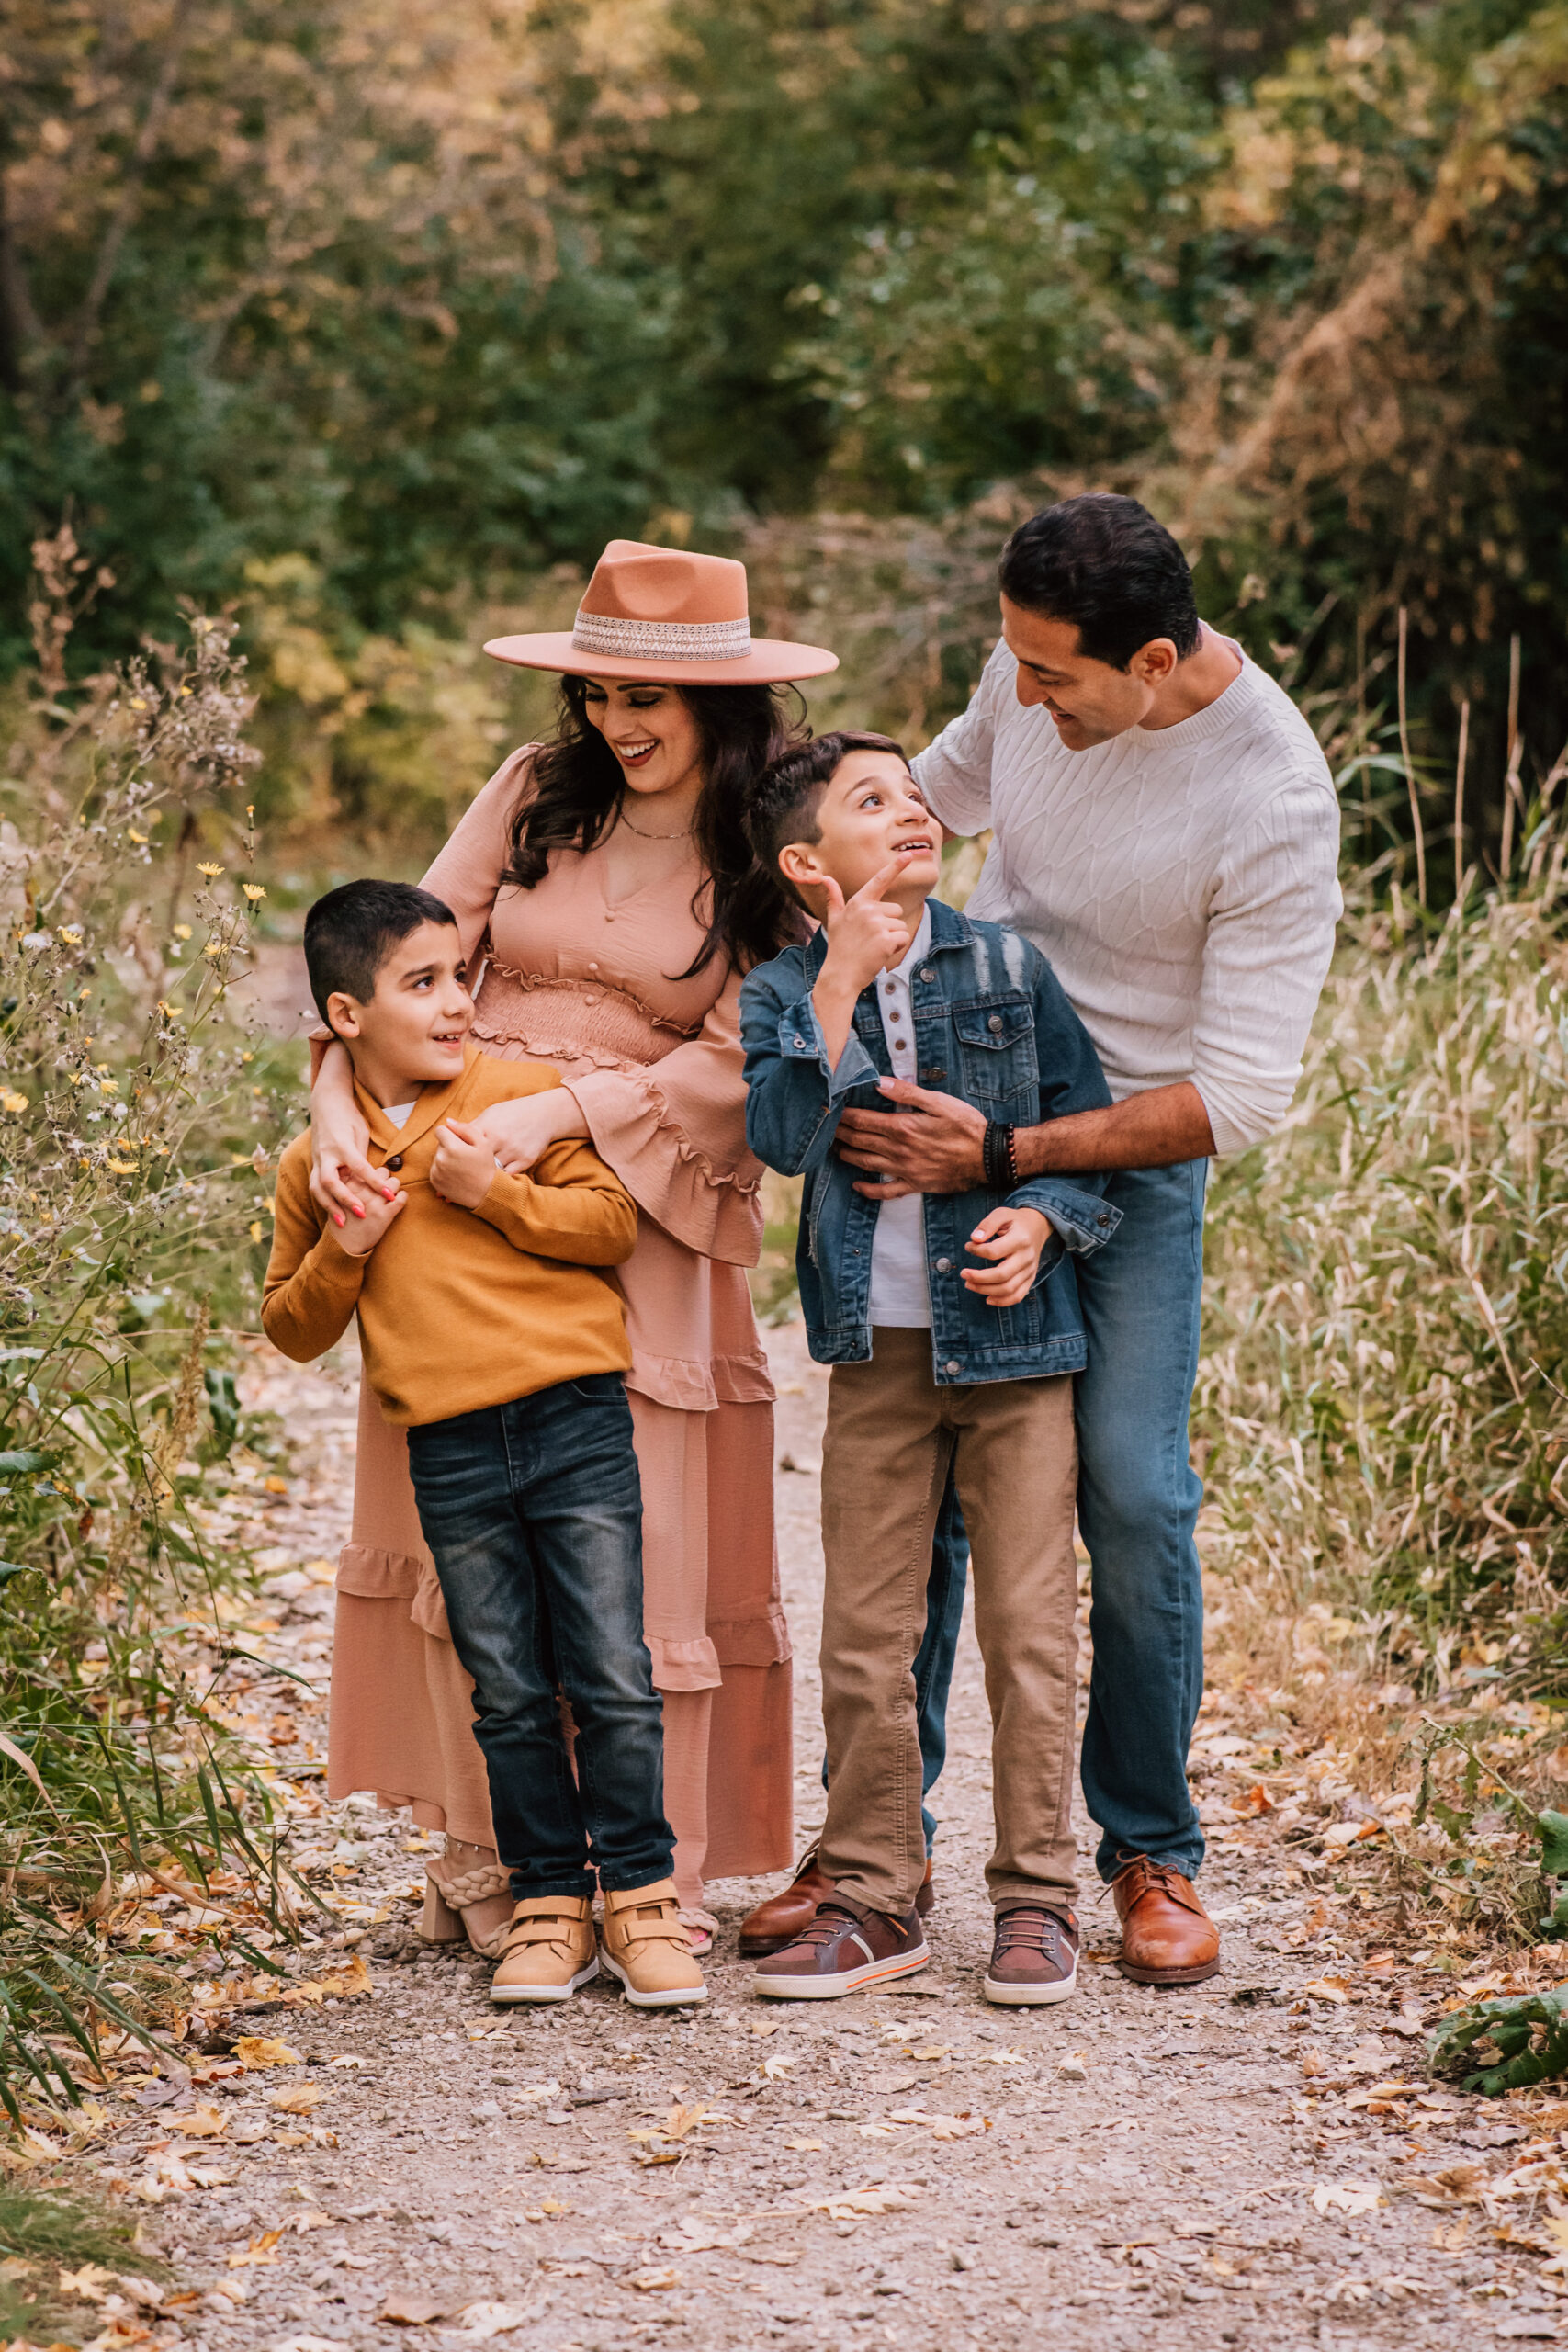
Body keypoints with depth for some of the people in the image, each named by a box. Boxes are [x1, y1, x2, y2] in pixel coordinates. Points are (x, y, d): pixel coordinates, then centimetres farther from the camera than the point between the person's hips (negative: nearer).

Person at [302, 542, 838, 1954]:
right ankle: (484, 1861, 14)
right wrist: (344, 1120, -13)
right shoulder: (538, 793, 6)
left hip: (643, 1223, -3)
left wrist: (561, 1111, -22)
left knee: (641, 1546, -2)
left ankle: (656, 1880, 9)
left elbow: (736, 1060, -9)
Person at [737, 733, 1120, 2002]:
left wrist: (1042, 1218, -12)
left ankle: (1037, 1897, 11)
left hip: (1015, 1339, -1)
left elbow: (1091, 1126, 5)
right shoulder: (779, 995, 2)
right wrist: (840, 983, -18)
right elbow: (789, 1135, -16)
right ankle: (873, 1898, 15)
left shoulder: (1008, 967, 2)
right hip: (876, 1350, 1)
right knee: (865, 1636, 5)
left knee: (1030, 1630, 0)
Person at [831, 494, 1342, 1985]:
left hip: (1127, 1146, -4)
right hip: (947, 1100, 4)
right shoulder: (1033, 675, -7)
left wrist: (999, 1157, -28)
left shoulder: (1274, 803, -23)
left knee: (1131, 1494, -11)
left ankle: (1151, 1851, 8)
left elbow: (1239, 1096, -23)